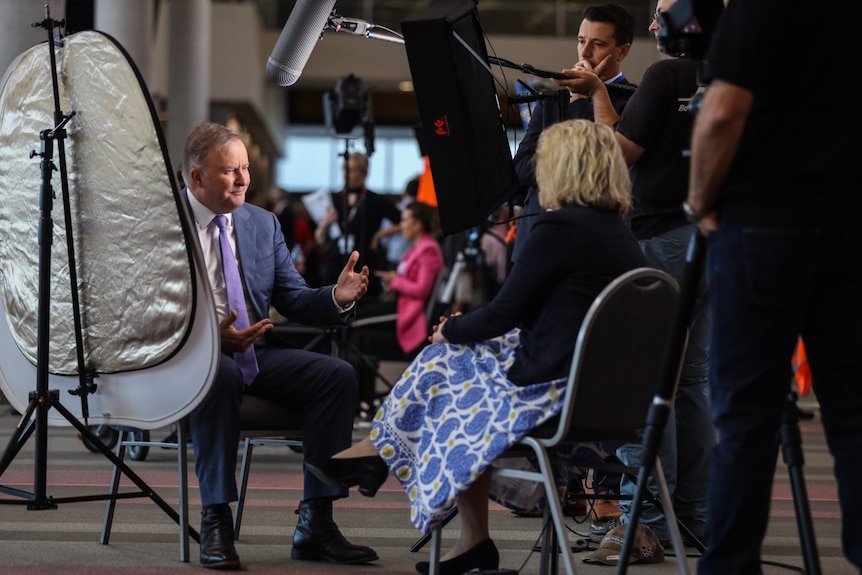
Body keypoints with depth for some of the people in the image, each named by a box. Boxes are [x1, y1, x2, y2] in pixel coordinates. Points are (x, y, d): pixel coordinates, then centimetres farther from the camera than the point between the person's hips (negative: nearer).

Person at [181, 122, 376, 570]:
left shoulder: (263, 224, 14)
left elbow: (293, 300, 13)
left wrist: (337, 297, -10)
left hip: (254, 355, 6)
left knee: (338, 374, -16)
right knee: (219, 376, -40)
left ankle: (315, 524, -16)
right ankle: (215, 523, -32)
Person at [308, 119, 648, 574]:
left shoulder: (561, 228, -15)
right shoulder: (619, 232, 12)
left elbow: (505, 314, -9)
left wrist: (451, 329, 10)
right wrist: (463, 329, 18)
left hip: (560, 392, -8)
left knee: (442, 362, 8)